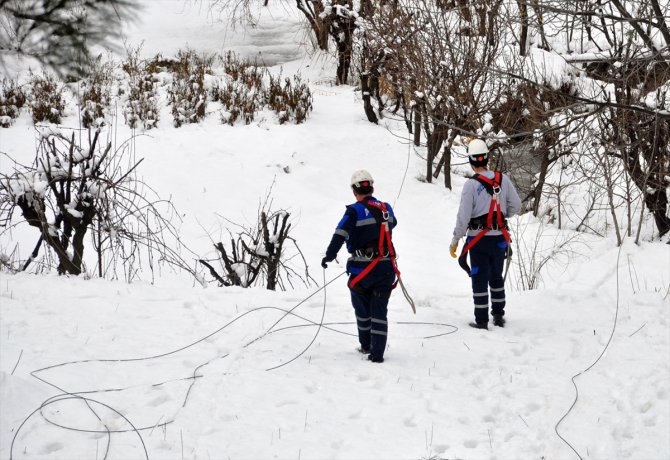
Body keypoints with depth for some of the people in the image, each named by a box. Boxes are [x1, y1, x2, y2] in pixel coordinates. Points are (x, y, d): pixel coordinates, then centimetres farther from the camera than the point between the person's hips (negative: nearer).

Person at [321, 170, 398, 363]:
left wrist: (330, 255, -28)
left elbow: (340, 234, -24)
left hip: (362, 268, -3)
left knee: (362, 309, 17)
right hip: (386, 268, 3)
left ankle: (366, 345, 32)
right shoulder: (386, 209, 6)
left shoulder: (355, 211, -11)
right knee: (379, 311, 5)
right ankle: (377, 353, -1)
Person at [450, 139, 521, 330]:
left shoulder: (471, 185, -15)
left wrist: (455, 240, -4)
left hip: (478, 239, -4)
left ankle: (481, 320, 6)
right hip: (499, 237, 4)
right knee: (496, 277, 19)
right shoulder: (502, 179, -4)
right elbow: (516, 205, 2)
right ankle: (499, 316, 24)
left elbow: (463, 216, -13)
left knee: (480, 280, 4)